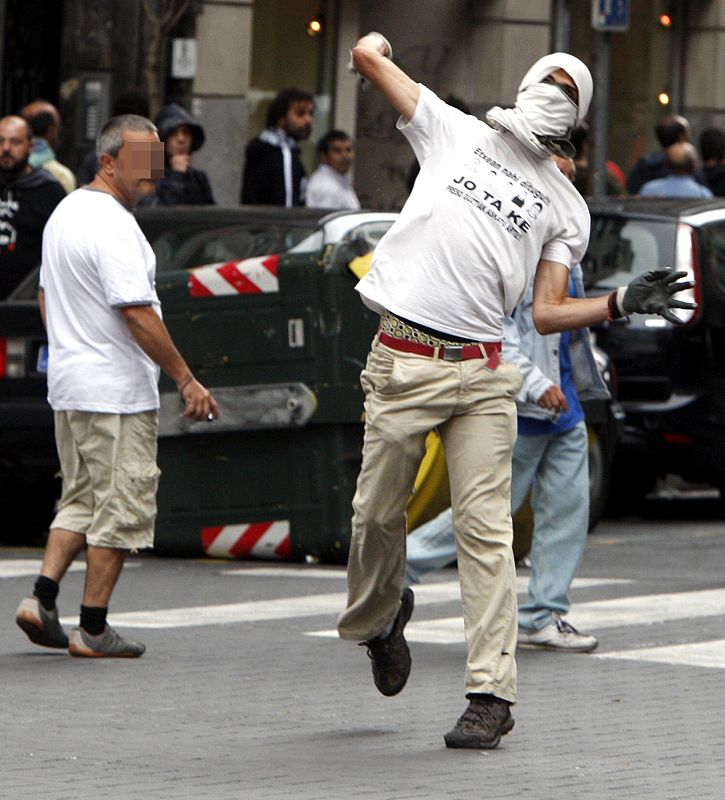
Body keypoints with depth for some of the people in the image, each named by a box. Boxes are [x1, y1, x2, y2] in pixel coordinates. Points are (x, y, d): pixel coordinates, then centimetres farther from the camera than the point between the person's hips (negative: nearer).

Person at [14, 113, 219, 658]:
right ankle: (93, 628, 0)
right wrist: (186, 380, -18)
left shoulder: (64, 213, 13)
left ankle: (42, 597, 4)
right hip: (117, 392, -9)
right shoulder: (114, 226, -18)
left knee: (81, 499, 17)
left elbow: (46, 297, 22)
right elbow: (137, 313, -22)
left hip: (67, 386, 9)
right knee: (122, 506, -2)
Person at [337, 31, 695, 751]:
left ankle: (490, 695, -9)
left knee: (485, 529, -8)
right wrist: (376, 46, 30)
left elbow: (547, 314, 8)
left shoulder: (567, 209, 15)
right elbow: (368, 55, 8)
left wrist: (622, 302, -4)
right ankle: (377, 618, 34)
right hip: (403, 362, -1)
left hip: (484, 374, 1)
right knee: (377, 516, 3)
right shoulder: (455, 132, 11)